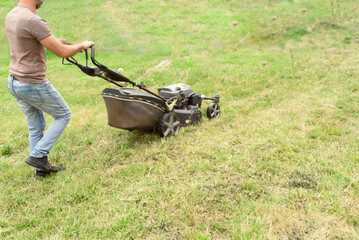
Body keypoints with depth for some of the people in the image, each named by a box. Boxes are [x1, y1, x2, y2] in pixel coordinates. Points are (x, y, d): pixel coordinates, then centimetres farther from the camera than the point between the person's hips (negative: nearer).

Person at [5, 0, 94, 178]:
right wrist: (82, 45, -4)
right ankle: (38, 155, 9)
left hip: (14, 82, 9)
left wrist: (55, 42, 21)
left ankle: (41, 168, 28)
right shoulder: (33, 21, -24)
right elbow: (63, 53, -22)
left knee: (35, 127, 19)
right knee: (63, 115, 12)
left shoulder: (11, 16, 5)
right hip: (34, 85, -9)